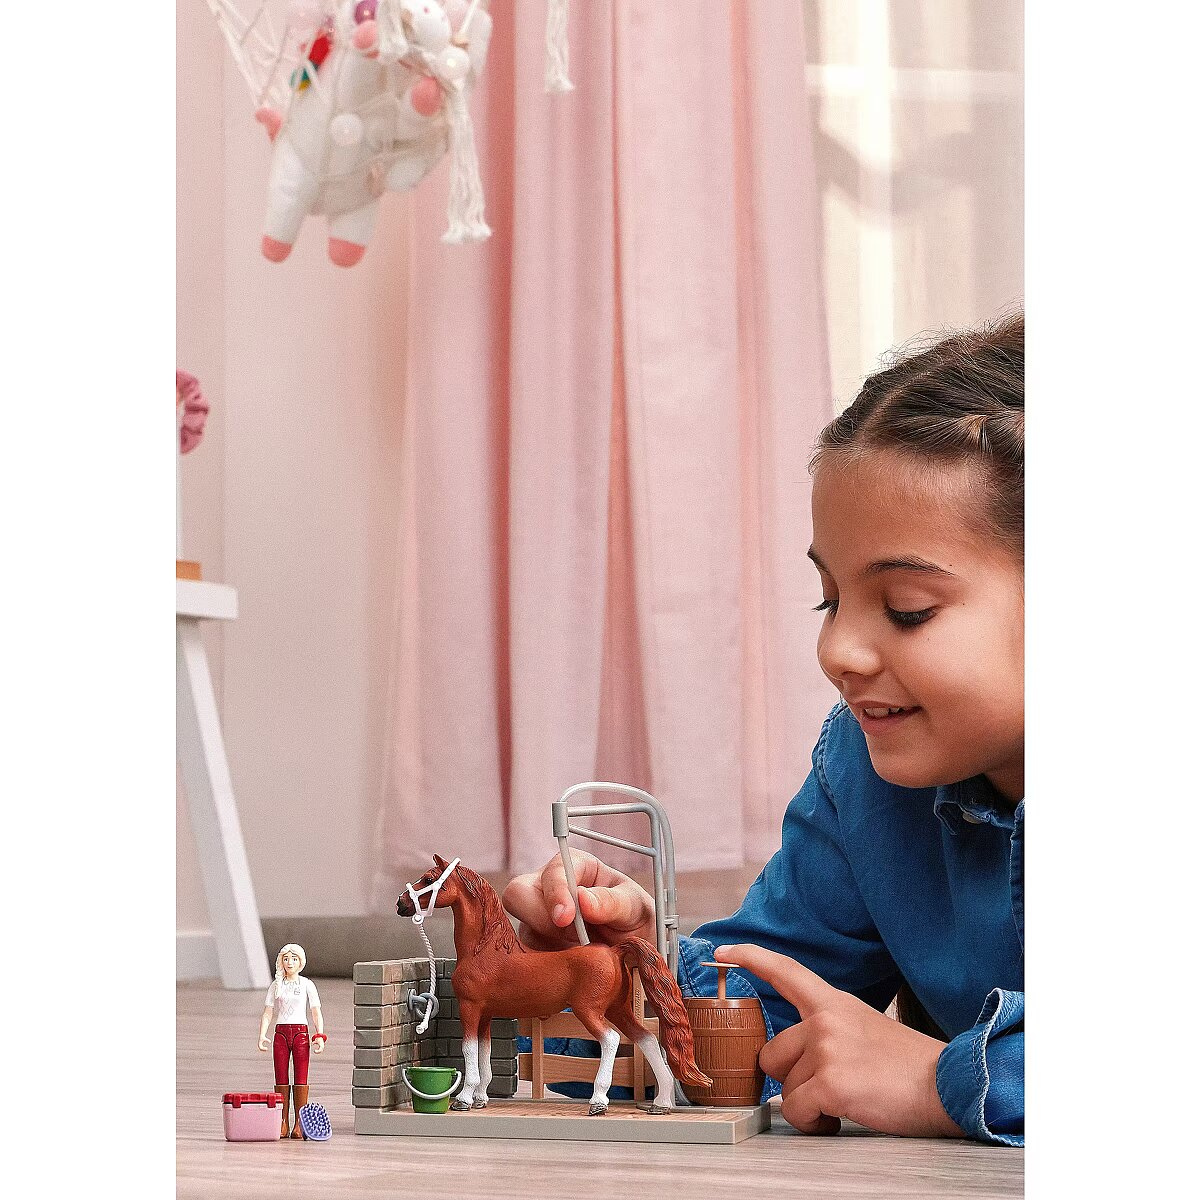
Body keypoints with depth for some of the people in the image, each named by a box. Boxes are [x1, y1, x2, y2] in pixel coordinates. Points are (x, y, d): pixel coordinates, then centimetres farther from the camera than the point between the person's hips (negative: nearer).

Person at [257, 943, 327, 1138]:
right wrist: (262, 1035, -5)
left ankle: (299, 1125, -2)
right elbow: (267, 1013, 8)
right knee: (281, 1079, 1)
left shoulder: (307, 985, 4)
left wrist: (320, 1036, -11)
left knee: (300, 1079, -4)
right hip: (281, 1032, 2)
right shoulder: (276, 985, 9)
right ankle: (283, 1125, 4)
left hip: (300, 1033, -2)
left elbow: (316, 1013, 1)